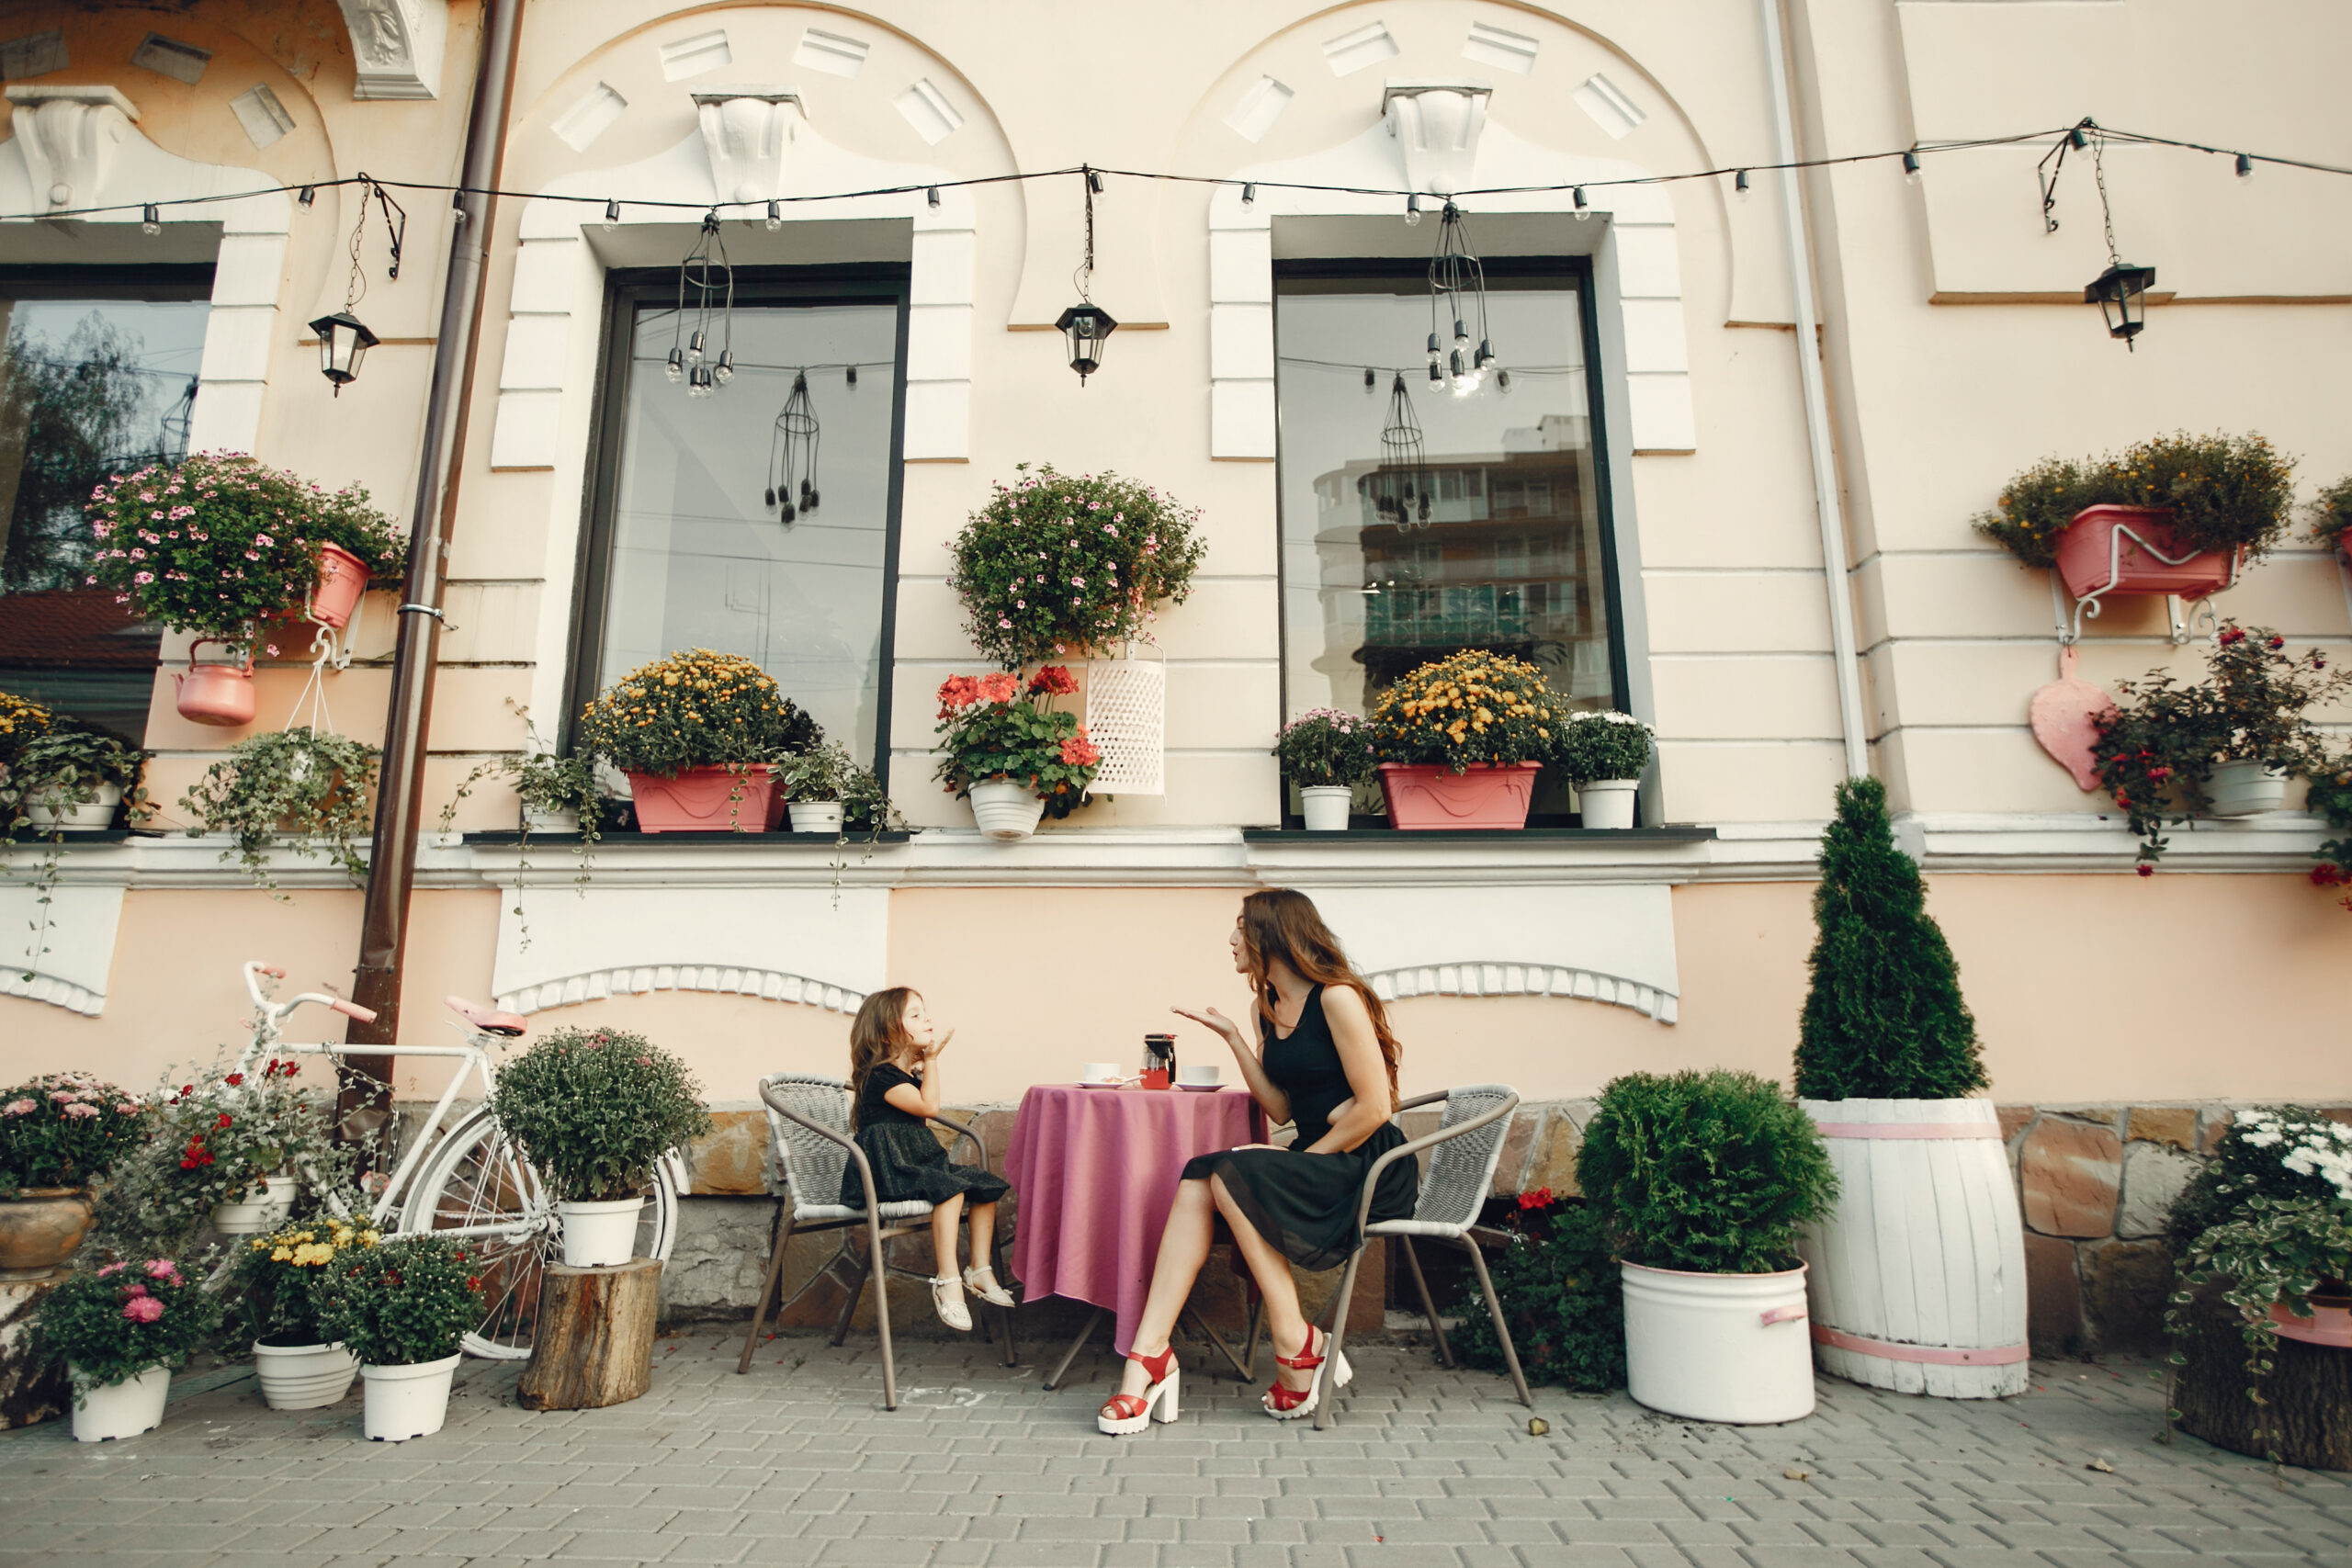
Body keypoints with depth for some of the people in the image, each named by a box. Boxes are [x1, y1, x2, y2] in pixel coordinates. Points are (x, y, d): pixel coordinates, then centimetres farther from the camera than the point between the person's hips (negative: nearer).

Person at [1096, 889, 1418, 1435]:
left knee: (1231, 1174, -24)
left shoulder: (1337, 998, -13)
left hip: (1371, 1169, -7)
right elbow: (1282, 1109, 5)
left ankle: (1297, 1346, -13)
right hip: (1315, 1161, 8)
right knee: (1197, 1179, -16)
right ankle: (1149, 1355, -21)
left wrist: (1311, 1157, -12)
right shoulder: (1264, 1007, 12)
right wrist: (1232, 1036, 1)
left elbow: (1375, 1107, -16)